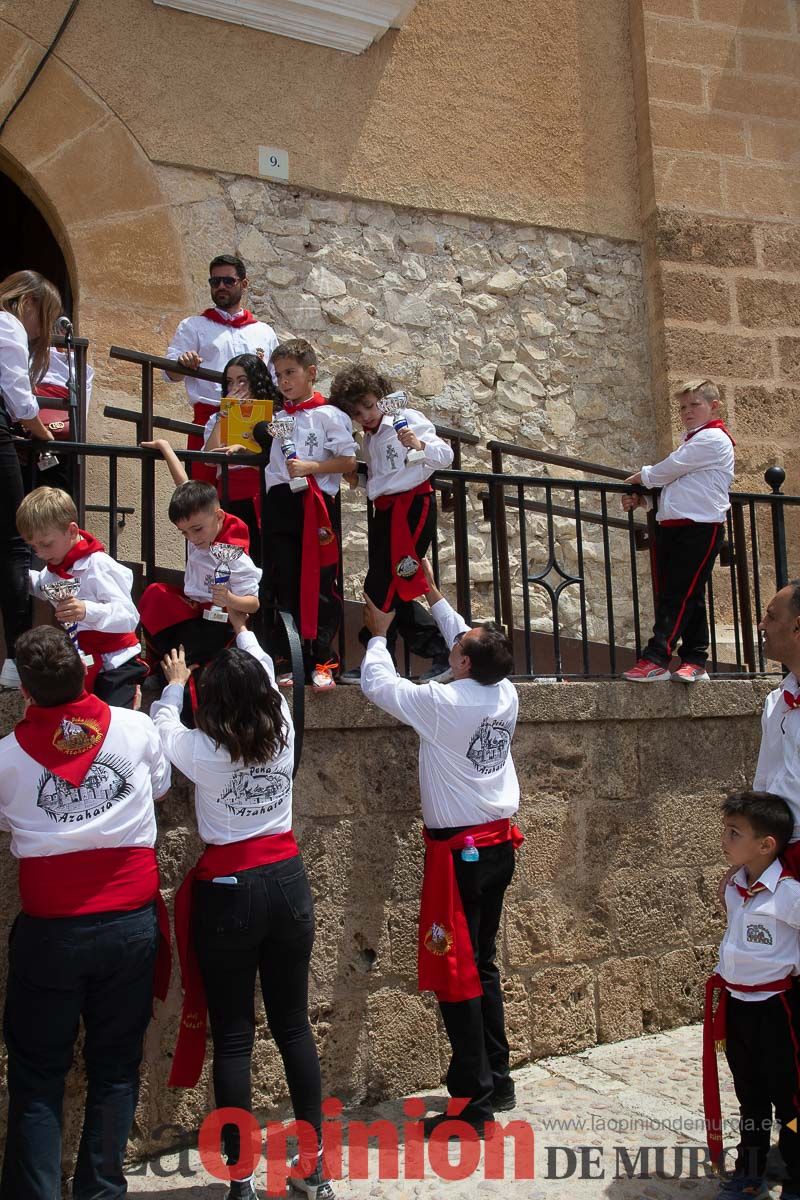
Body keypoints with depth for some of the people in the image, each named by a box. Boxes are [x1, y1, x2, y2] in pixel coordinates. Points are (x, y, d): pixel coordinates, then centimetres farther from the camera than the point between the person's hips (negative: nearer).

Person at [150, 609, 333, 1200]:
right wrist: (245, 632, 33)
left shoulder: (202, 750, -13)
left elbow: (162, 727, 10)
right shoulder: (284, 734, -4)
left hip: (228, 894, -3)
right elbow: (269, 680, 16)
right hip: (288, 882, 4)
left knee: (233, 1036, 7)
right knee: (294, 1025, 13)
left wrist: (174, 684, 29)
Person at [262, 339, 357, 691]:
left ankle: (322, 661, 8)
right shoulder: (275, 417, 15)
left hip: (315, 506, -5)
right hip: (280, 504, 5)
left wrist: (309, 467, -16)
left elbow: (349, 461, -6)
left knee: (319, 585, 0)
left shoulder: (328, 415, -1)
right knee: (284, 585, 6)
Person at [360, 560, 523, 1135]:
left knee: (455, 972, 0)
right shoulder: (506, 695, -1)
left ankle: (472, 1100, 6)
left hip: (458, 850, -7)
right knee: (483, 965, 18)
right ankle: (497, 1081, 27)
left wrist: (379, 634, 12)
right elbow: (469, 642, 18)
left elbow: (377, 683, -6)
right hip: (500, 845, 7)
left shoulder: (443, 703, -19)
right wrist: (435, 597, 27)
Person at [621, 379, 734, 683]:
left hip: (700, 526, -9)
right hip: (672, 526, 9)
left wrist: (640, 477, 7)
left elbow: (670, 468, -10)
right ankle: (695, 661, 9)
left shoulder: (713, 438, -6)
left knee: (678, 595, -11)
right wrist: (642, 499, 7)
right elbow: (669, 480, 23)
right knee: (688, 596, 7)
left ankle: (656, 660, -16)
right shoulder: (690, 441, 26)